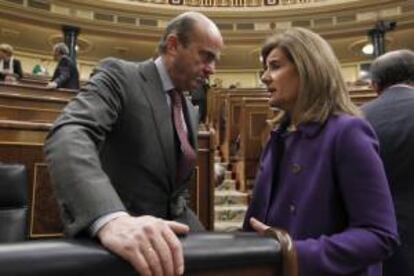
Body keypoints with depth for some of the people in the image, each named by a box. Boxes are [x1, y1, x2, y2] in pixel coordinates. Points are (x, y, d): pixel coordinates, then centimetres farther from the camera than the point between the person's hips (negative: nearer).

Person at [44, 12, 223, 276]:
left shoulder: (190, 110, 12)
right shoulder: (119, 75, -11)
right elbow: (67, 135, -29)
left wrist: (188, 230, 11)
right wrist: (110, 219, -43)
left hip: (175, 230, 6)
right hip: (118, 238, -5)